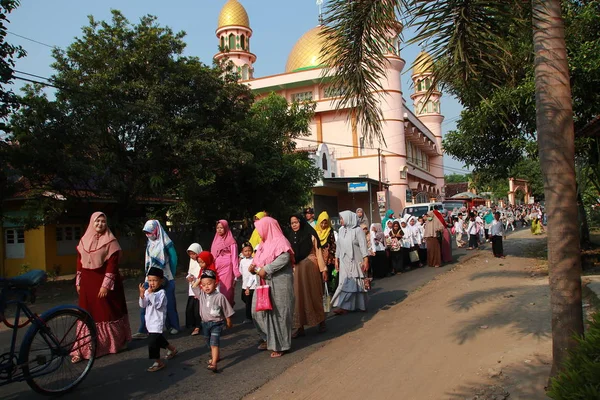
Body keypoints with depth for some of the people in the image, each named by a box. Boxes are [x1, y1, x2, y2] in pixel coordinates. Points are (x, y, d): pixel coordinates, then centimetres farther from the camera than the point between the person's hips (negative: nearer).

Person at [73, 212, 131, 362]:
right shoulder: (84, 240, 9)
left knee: (107, 313, 4)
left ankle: (113, 343, 18)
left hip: (105, 282, -4)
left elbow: (112, 264, -12)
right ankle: (85, 349, 10)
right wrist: (78, 282, 9)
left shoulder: (110, 241, -7)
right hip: (87, 283, 4)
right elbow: (79, 262, 12)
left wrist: (106, 285, -18)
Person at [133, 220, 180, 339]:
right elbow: (148, 261, 16)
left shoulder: (166, 243, -8)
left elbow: (173, 258, -4)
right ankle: (143, 331, -3)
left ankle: (173, 326, 22)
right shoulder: (150, 243, 9)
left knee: (169, 303, 5)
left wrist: (171, 275, 2)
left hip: (166, 279, -5)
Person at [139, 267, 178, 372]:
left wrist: (151, 294, -32)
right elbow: (143, 305, -3)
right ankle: (172, 349, 47)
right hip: (150, 321, 8)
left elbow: (158, 305, -28)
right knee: (159, 339, 24)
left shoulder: (161, 293, -17)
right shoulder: (147, 291, 3)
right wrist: (142, 294, -20)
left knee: (153, 341, -13)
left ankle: (158, 362, 1)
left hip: (157, 321, -8)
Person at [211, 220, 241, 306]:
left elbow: (234, 257, -6)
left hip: (227, 269, -5)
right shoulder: (216, 241, 16)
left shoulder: (231, 242, -2)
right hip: (217, 270, 6)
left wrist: (236, 272, -12)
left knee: (226, 291, -7)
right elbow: (212, 257, 18)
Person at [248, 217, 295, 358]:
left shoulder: (280, 241, -10)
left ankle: (279, 345, 9)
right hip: (265, 283, 9)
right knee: (258, 310, 7)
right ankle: (268, 338, 23)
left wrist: (266, 269, -25)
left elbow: (284, 258, -25)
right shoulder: (265, 243, 17)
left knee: (277, 312, -2)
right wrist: (253, 267, -1)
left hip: (278, 283, -9)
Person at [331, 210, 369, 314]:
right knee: (345, 283, 3)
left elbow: (363, 246, -10)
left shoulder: (357, 230, -8)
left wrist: (365, 260, -16)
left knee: (355, 283, 0)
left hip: (355, 262, -5)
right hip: (344, 262, 5)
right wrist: (336, 259, 12)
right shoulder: (341, 230, 8)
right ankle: (345, 306, 6)